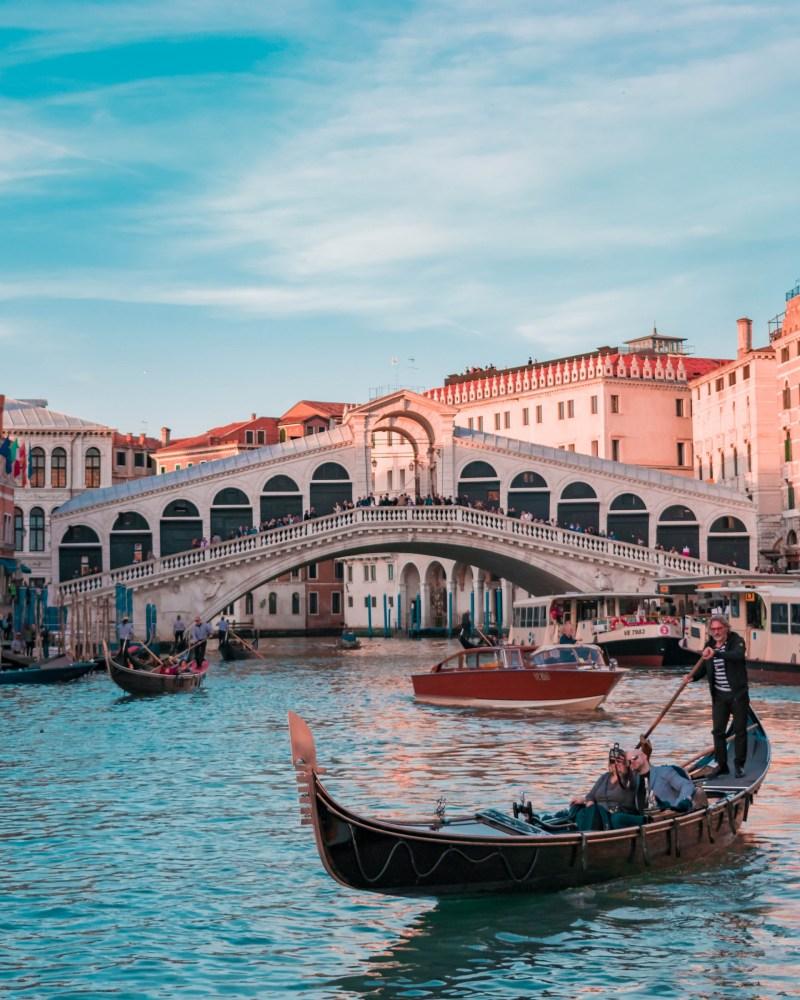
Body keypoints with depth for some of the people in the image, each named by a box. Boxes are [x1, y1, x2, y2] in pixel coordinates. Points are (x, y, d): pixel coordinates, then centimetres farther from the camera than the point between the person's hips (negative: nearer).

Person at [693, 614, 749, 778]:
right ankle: (722, 765, 14)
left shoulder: (737, 641, -10)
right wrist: (692, 677, -9)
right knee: (718, 731, 4)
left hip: (738, 694, -4)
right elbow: (703, 669, 11)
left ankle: (739, 765, 14)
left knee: (740, 730, 4)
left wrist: (716, 654, -46)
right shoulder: (709, 646, 5)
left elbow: (738, 655, -33)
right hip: (719, 695, 4)